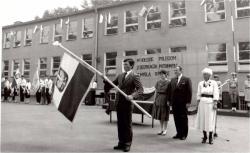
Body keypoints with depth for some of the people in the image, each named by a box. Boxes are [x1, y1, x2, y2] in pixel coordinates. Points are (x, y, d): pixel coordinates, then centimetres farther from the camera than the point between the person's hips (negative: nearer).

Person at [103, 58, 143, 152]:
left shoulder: (135, 76, -7)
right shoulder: (120, 76, 13)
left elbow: (140, 90, -14)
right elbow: (111, 85, 19)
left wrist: (133, 96, -30)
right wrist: (106, 80, 0)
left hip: (127, 103, -6)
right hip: (119, 103, 6)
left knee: (127, 124, 6)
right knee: (120, 124, 13)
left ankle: (127, 144, 20)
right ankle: (121, 143, 27)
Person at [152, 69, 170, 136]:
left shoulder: (168, 82, -7)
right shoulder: (158, 82, 9)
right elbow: (156, 91, 12)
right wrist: (155, 99, 8)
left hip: (165, 99, -5)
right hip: (158, 99, 5)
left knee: (165, 115, 3)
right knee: (159, 114, 10)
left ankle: (165, 130, 17)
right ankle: (161, 129, 23)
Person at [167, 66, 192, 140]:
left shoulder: (186, 80, -3)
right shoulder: (172, 80, 12)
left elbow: (189, 91, -6)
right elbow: (169, 91, 12)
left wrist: (188, 102, -11)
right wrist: (169, 100, 6)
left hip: (183, 103, -5)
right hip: (174, 103, 5)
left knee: (183, 119, 5)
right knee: (176, 119, 8)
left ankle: (184, 134, 17)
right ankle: (179, 133, 20)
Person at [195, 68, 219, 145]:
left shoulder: (214, 83, -2)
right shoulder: (200, 83, 7)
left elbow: (216, 94, -6)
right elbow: (199, 94, 9)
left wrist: (215, 104, -13)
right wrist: (198, 104, 5)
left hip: (210, 103, -3)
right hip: (202, 102, 3)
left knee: (210, 120, -1)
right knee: (202, 119, 4)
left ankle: (210, 137, 13)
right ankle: (204, 137, 17)